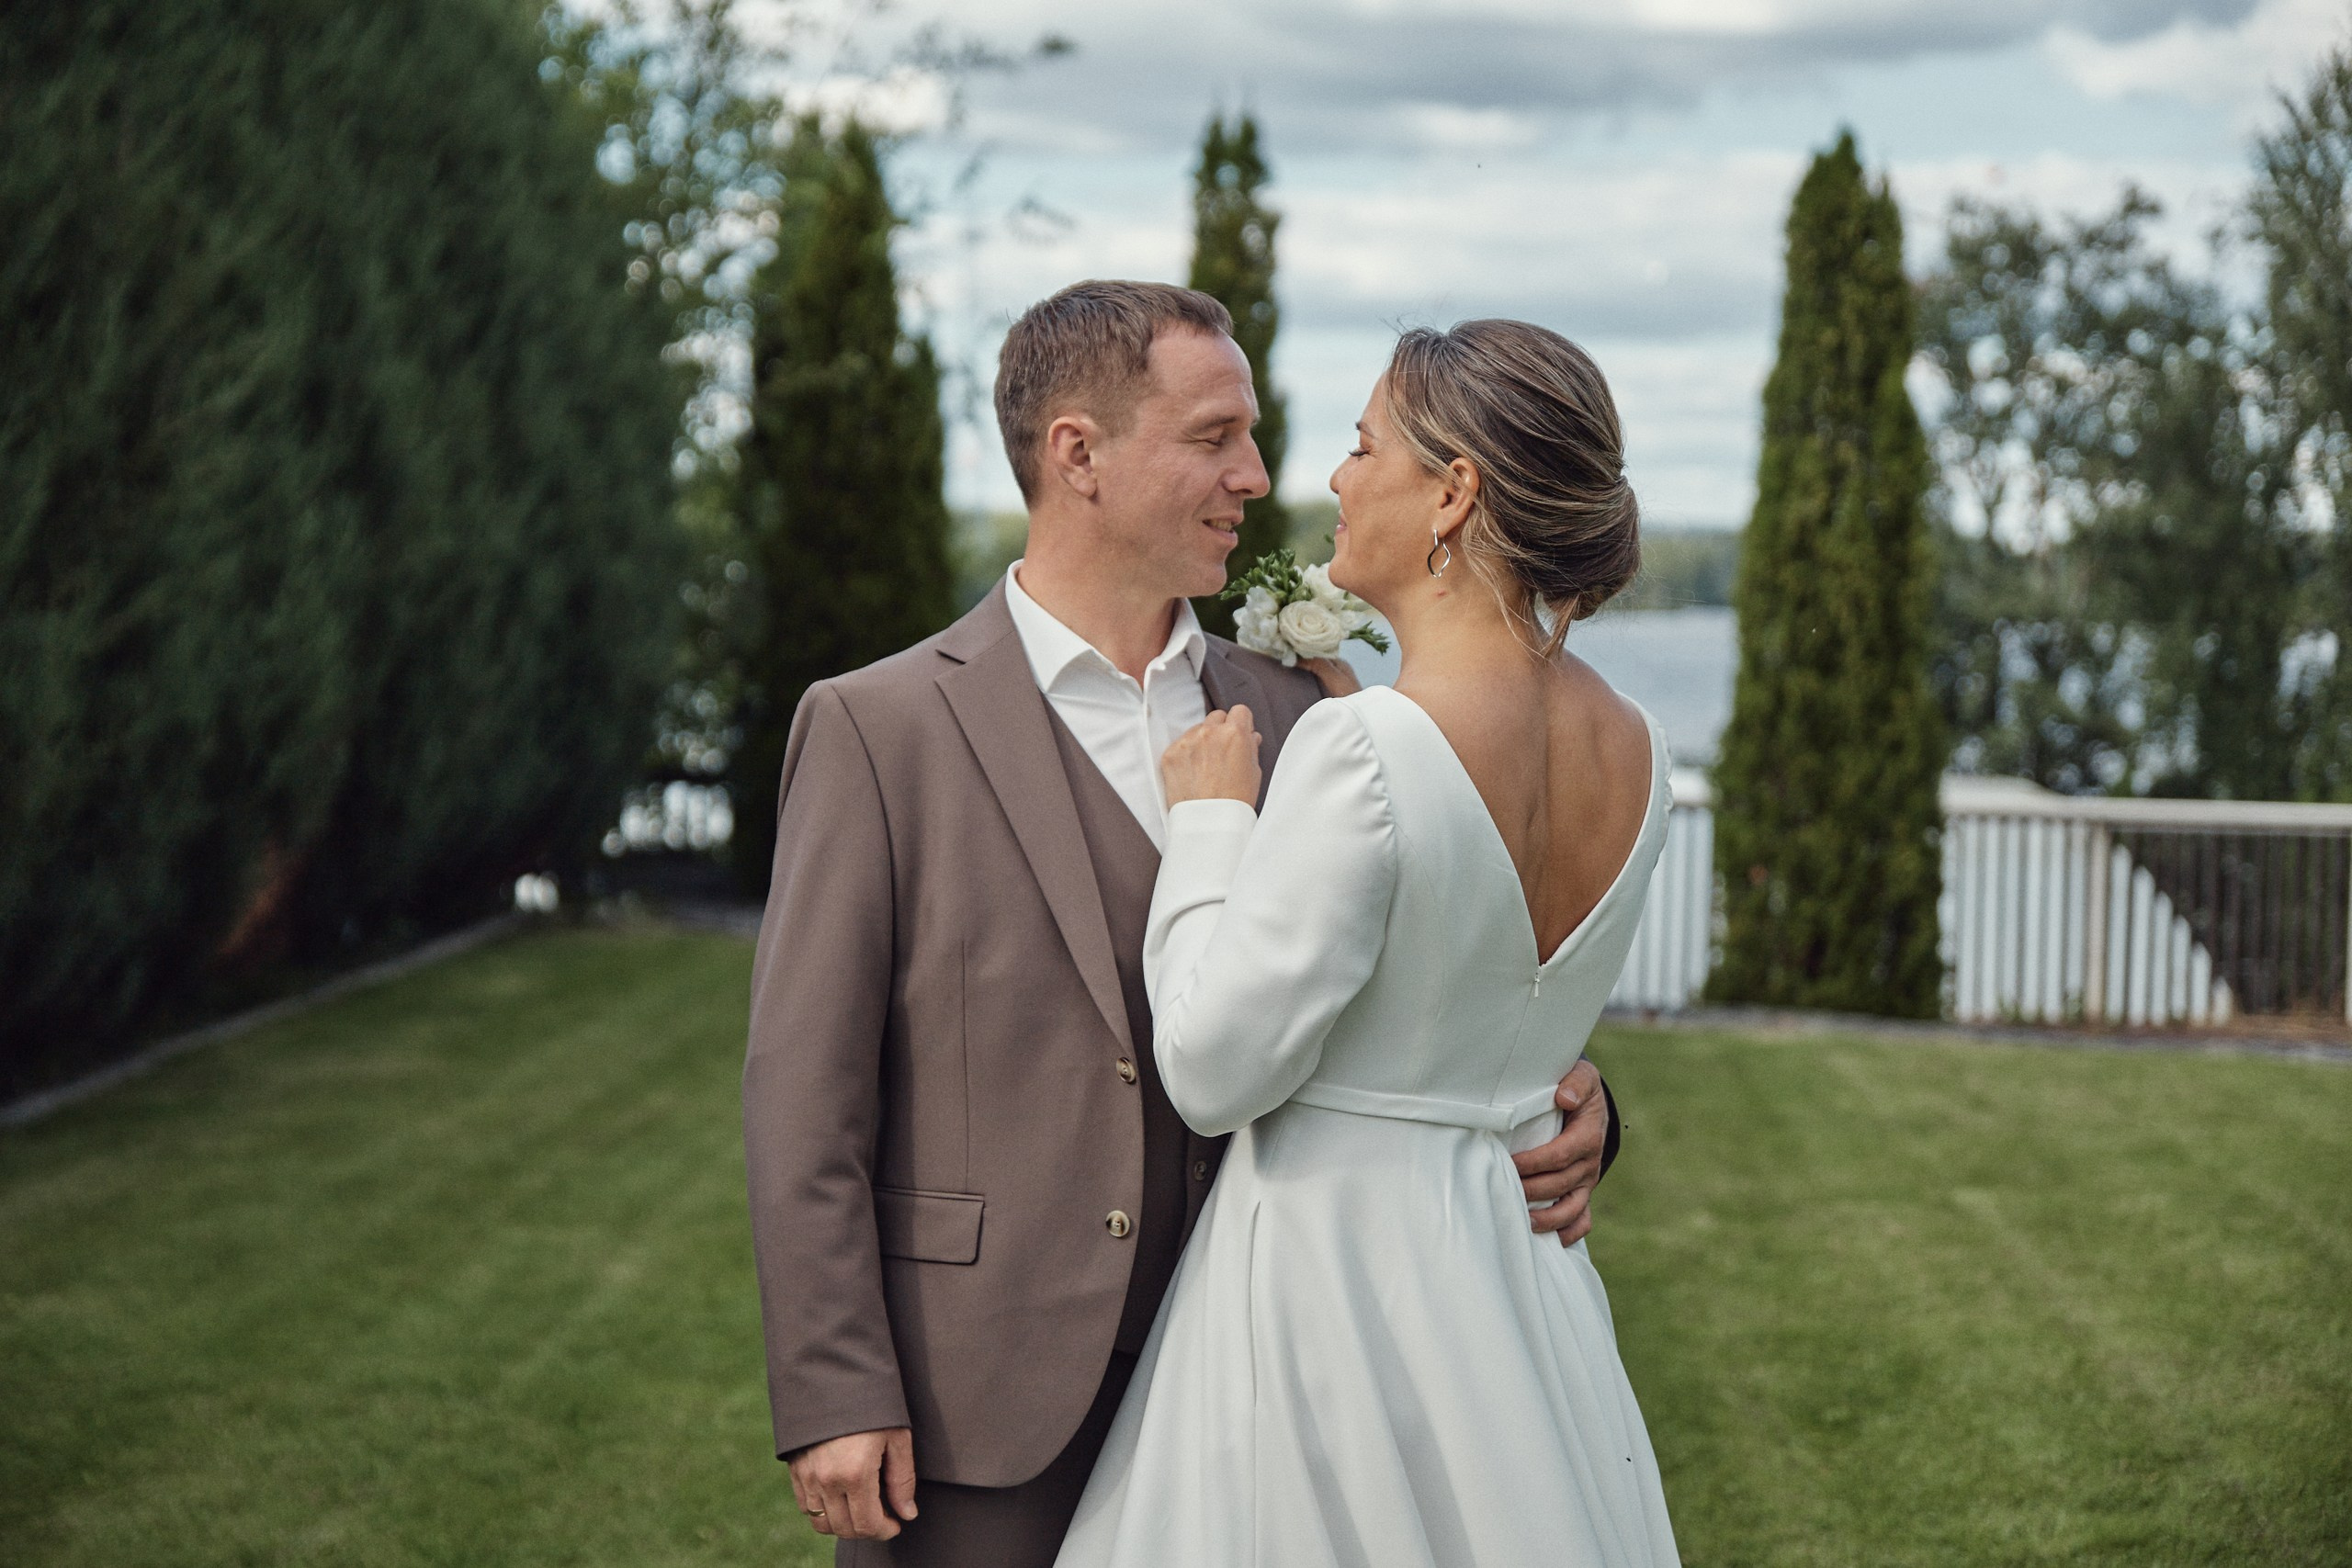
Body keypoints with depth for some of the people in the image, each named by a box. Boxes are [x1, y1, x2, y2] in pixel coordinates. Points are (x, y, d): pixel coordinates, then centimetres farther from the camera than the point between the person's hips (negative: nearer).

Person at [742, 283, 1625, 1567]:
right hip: (981, 1412, -4)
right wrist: (832, 1399, -11)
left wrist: (1555, 1100, -7)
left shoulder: (1287, 721, 8)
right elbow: (804, 1090, -6)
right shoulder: (878, 731, -4)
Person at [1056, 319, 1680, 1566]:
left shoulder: (1364, 755, -23)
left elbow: (1214, 1073, -19)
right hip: (1522, 1274, 7)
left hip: (1331, 1274, -7)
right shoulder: (1638, 757, 0)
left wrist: (1210, 821, -6)